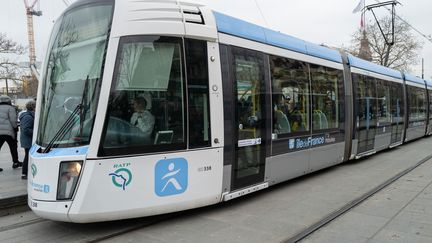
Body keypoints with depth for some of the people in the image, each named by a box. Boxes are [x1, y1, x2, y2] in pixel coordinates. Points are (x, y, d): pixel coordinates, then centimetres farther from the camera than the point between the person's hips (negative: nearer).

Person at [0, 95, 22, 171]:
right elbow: (13, 120, -10)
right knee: (13, 147, 11)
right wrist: (15, 127, 2)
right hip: (8, 131, -5)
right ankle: (15, 162, 18)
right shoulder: (10, 108, -5)